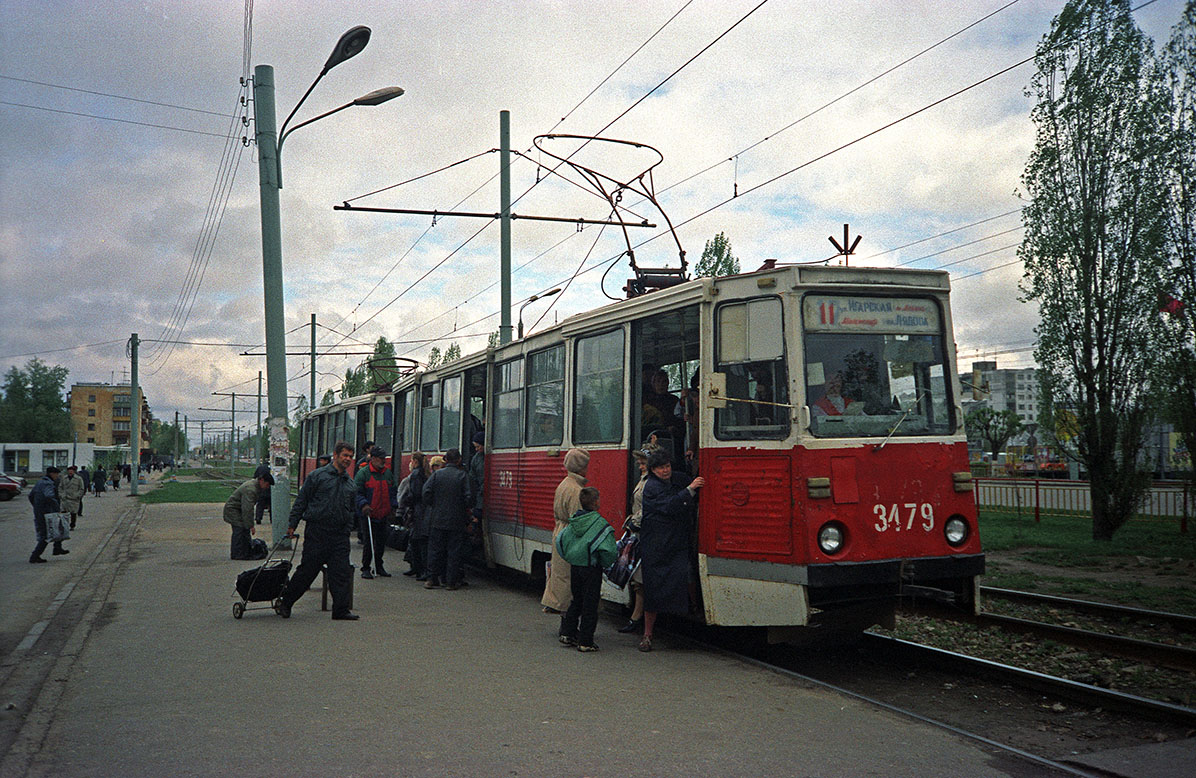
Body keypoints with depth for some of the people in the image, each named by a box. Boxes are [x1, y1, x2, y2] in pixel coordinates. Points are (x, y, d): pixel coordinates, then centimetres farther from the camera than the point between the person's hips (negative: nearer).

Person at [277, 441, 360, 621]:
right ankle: (285, 601, 19)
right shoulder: (317, 476, -1)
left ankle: (341, 610, 4)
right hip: (317, 532, -4)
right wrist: (292, 524, -3)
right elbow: (301, 501, 0)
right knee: (307, 570, 1)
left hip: (340, 536, 5)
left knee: (342, 572, -1)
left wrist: (348, 530, 14)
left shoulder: (350, 483, 15)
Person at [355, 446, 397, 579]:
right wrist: (363, 505, -21)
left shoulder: (388, 472, 10)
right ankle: (365, 568, 7)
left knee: (381, 542, 10)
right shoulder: (363, 473, -6)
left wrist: (393, 508, 11)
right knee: (369, 542, -3)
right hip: (368, 514, -5)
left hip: (384, 514, 5)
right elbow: (357, 492, -8)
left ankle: (379, 567, 23)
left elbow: (393, 491, 18)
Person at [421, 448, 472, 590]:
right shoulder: (463, 475, -5)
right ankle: (451, 582, 4)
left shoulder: (437, 474, 0)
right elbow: (468, 497, -9)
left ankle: (432, 579, 10)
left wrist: (429, 509, 10)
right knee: (454, 550, 4)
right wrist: (467, 513, 7)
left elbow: (427, 492, -5)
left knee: (435, 549, 9)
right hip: (456, 520, -2)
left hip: (437, 519, 2)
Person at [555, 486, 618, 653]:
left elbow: (559, 541, 8)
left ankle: (567, 634, 22)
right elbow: (607, 550, -24)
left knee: (577, 601, 21)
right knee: (590, 605, 2)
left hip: (574, 567, 6)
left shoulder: (573, 522, 4)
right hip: (592, 569, -6)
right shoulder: (601, 524, -16)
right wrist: (606, 564, -5)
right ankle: (585, 642, 6)